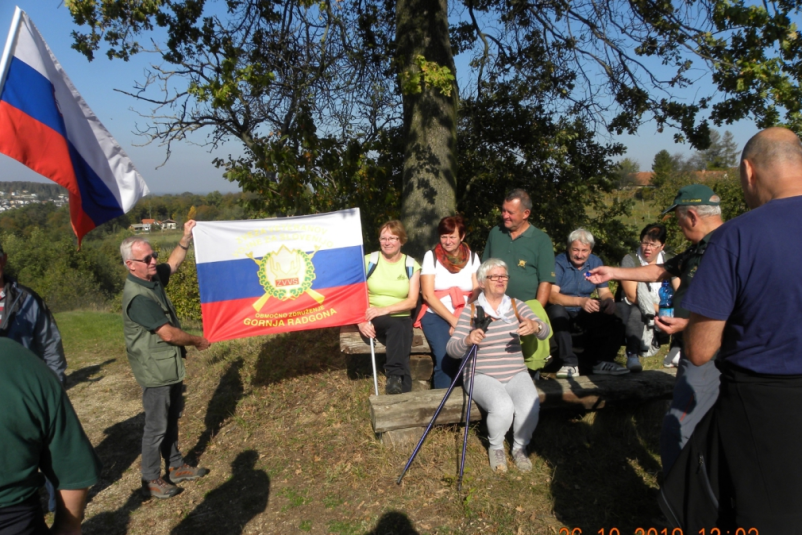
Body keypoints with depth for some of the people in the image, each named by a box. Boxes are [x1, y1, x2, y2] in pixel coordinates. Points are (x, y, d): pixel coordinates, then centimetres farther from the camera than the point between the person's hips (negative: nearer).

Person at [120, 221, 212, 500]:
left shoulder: (152, 278, 0)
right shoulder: (138, 297, -27)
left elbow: (173, 264, 21)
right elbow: (169, 333, -25)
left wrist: (186, 238, 8)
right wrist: (197, 341, -9)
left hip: (171, 366, 9)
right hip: (155, 371, -9)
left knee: (172, 418, 20)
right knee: (156, 426, 5)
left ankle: (176, 466, 35)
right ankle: (151, 480, 21)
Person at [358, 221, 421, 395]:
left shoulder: (411, 265, 6)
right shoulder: (369, 261, 3)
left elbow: (412, 301, -2)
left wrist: (384, 309, -16)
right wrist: (360, 321, -19)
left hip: (401, 318, 1)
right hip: (373, 318, -1)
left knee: (399, 332, -35)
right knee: (397, 327, -33)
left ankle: (394, 378, -31)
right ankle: (403, 390, -36)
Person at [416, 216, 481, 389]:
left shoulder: (472, 257, 9)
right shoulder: (431, 256, 2)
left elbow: (478, 292, 1)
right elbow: (428, 294, -5)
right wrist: (453, 320, -12)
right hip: (436, 316, -2)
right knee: (445, 359, -26)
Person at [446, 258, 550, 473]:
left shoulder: (516, 305, 8)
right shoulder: (470, 311, -1)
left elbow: (545, 331, -4)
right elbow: (451, 350, -8)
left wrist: (535, 326, -28)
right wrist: (467, 340, -30)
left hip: (516, 374, 3)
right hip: (483, 376, -3)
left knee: (530, 407, -25)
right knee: (502, 407, -30)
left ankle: (520, 447, 7)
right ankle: (495, 447, 4)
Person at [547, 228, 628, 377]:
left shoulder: (596, 262, 3)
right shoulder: (559, 263, -15)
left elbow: (604, 292, 5)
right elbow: (552, 295, -27)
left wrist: (608, 301, -20)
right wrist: (580, 301, -41)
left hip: (585, 314, 5)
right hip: (562, 311, -5)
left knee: (614, 323, -17)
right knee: (557, 311, -37)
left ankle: (603, 361, 3)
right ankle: (569, 362, -29)